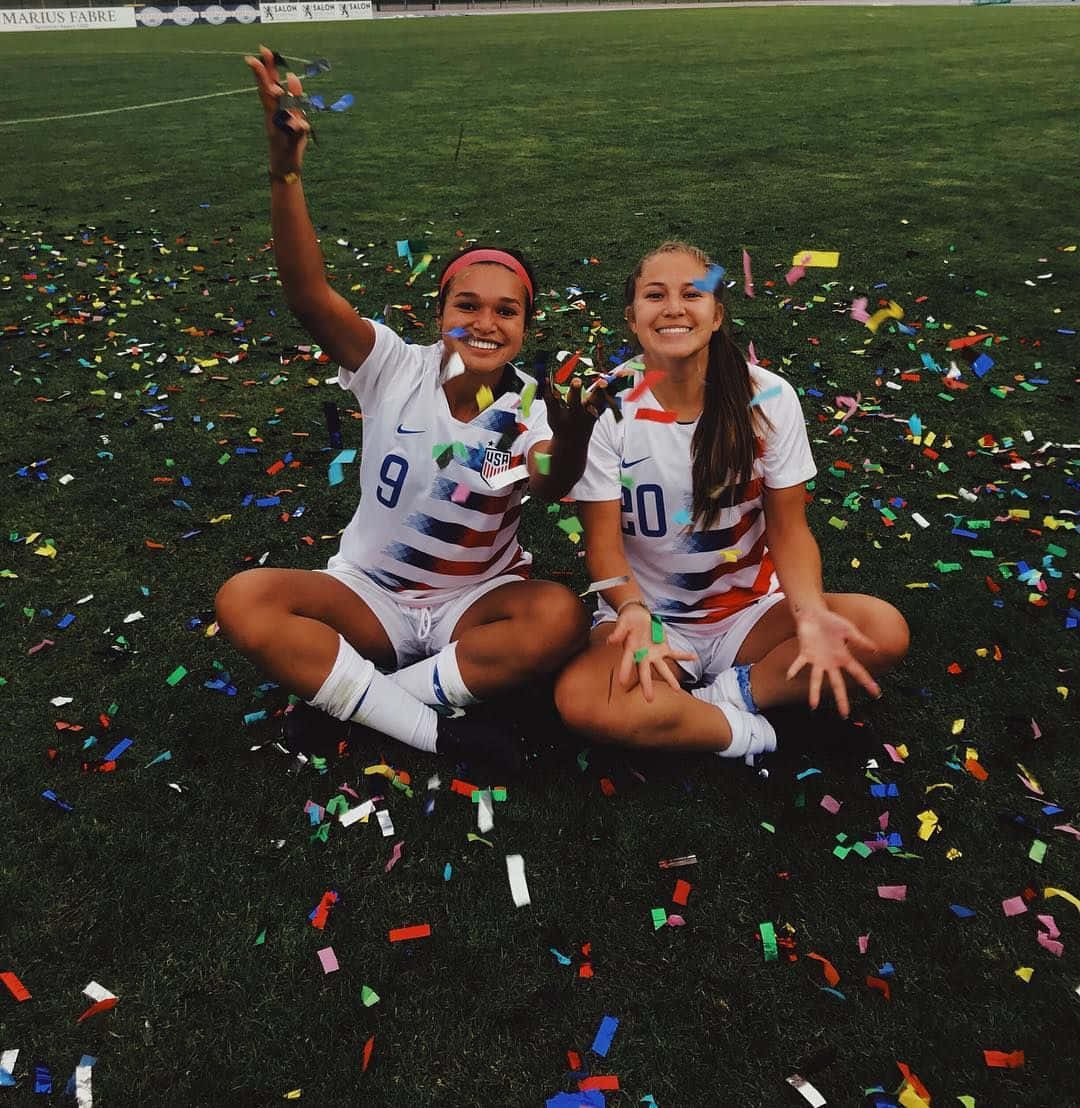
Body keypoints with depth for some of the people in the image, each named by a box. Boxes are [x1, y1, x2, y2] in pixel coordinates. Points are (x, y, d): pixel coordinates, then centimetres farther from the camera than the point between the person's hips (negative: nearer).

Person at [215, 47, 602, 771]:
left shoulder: (531, 409, -13)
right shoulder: (398, 370, -12)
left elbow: (551, 488, -35)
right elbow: (309, 296, -29)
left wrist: (569, 449, -58)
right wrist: (285, 171, -42)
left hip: (478, 600, 0)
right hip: (372, 594, 1)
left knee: (562, 618, -32)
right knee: (244, 601, -25)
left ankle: (345, 698, -18)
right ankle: (436, 730, -22)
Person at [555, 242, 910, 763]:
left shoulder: (768, 397, -9)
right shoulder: (607, 406, -13)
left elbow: (788, 529, -7)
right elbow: (603, 542, -13)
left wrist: (811, 613, -27)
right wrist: (636, 614, -34)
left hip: (751, 609, 2)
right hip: (650, 614, -1)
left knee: (884, 630, -22)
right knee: (578, 700, -32)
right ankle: (741, 728, -11)